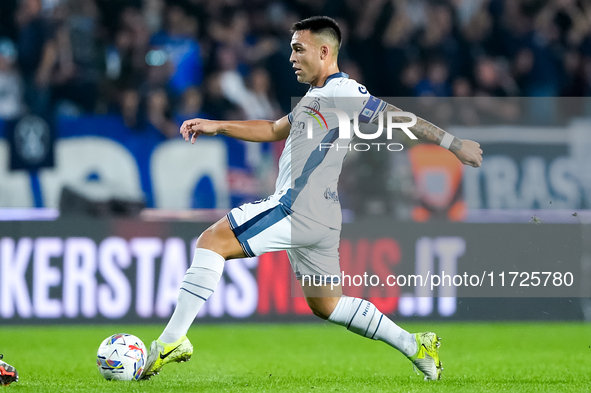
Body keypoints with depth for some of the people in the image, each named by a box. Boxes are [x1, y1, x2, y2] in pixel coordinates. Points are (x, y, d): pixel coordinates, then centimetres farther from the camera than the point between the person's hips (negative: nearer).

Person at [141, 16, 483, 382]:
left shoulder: (342, 92, -8)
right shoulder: (316, 96, 22)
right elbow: (275, 130, 31)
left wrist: (453, 143, -8)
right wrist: (216, 126, 23)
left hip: (299, 208, -11)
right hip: (315, 218, 11)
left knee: (212, 241, -15)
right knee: (325, 305, 19)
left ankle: (173, 340, -20)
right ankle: (416, 347, 22)